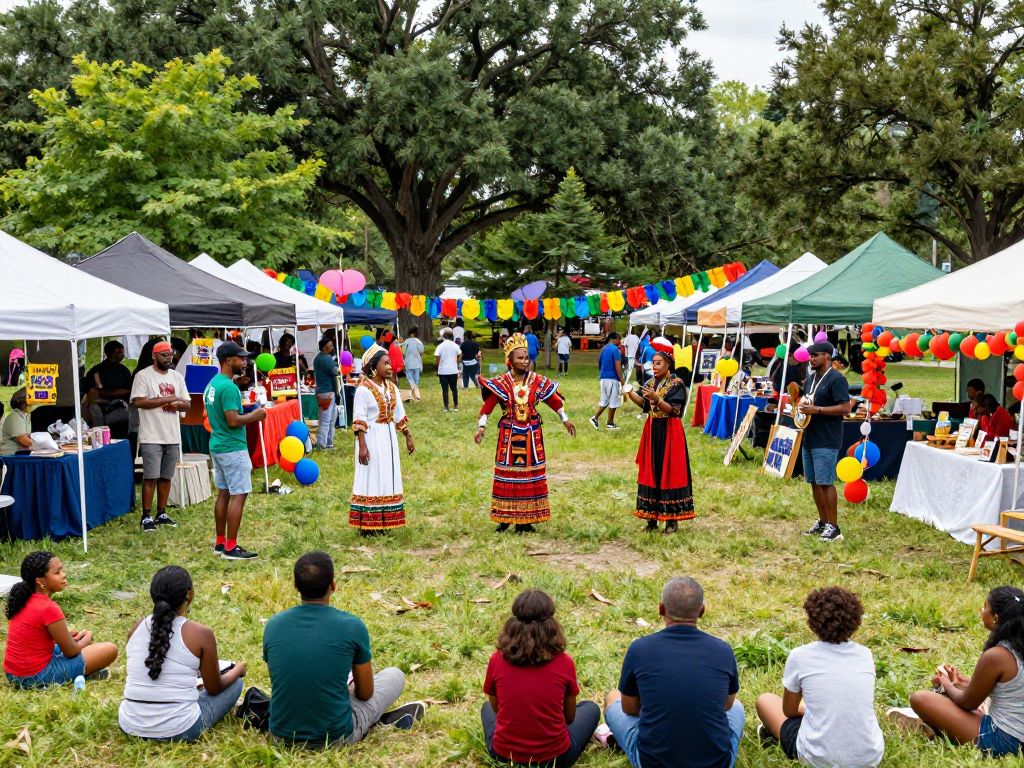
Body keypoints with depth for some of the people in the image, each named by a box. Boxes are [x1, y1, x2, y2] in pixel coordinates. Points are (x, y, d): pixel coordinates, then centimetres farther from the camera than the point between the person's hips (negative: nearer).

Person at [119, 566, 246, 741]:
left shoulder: (137, 627, 1)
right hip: (178, 731, -6)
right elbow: (214, 688, 0)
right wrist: (239, 669, 22)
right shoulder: (201, 633, -12)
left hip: (129, 726, 6)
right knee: (235, 683, 16)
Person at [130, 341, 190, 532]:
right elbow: (138, 401, -15)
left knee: (166, 477, 10)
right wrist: (167, 399, -15)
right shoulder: (143, 375, -4)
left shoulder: (177, 377, 13)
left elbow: (188, 405, 13)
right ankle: (147, 517, 2)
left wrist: (177, 405, -10)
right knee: (151, 478, -5)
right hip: (152, 436, -5)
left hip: (173, 436, 6)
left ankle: (161, 514, 19)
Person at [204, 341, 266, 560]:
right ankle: (231, 548, -4)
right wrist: (254, 416, -10)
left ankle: (220, 542, 21)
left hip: (217, 446, 10)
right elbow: (233, 421, -25)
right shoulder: (229, 387, -20)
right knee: (239, 495, -5)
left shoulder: (213, 383, 12)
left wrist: (249, 417, 16)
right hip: (233, 448, -10)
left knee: (223, 493, 15)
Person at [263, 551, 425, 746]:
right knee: (395, 675, 17)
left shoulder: (273, 625, -4)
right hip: (334, 736, -4)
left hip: (282, 732, 4)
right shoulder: (352, 626, -15)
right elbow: (365, 693, -2)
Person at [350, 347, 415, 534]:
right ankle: (366, 525, 6)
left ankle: (382, 523, 19)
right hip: (371, 439, -7)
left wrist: (408, 438, 17)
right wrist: (362, 446, -20)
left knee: (387, 479, 10)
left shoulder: (391, 387, 8)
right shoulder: (364, 389, -12)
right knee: (370, 479, -2)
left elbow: (400, 416, 15)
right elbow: (359, 421, -15)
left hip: (389, 439, 7)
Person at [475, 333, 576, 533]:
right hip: (509, 434, -3)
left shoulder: (537, 381, -1)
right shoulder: (502, 383, -9)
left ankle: (525, 520, 14)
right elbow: (487, 406, -14)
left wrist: (565, 420, 15)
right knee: (508, 475, 2)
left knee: (530, 474, 6)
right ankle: (505, 517, 11)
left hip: (531, 434, 3)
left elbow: (554, 401, 10)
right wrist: (481, 427, -23)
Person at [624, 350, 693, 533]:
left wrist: (656, 399, -30)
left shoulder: (677, 384, -8)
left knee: (669, 472, -3)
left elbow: (674, 410, -17)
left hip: (669, 432, -6)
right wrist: (630, 393, -17)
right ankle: (652, 517, 13)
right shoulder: (651, 383, 11)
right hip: (652, 430, 6)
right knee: (651, 472, 7)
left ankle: (672, 519, 4)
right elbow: (644, 404, -1)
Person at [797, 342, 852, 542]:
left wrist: (817, 410, -21)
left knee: (826, 482, -8)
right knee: (814, 482, 12)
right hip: (809, 438, 9)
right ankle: (822, 522, 23)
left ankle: (833, 528, -1)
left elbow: (846, 408, -18)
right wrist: (801, 407, 5)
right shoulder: (811, 378, 16)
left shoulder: (836, 379, -12)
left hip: (826, 441, -9)